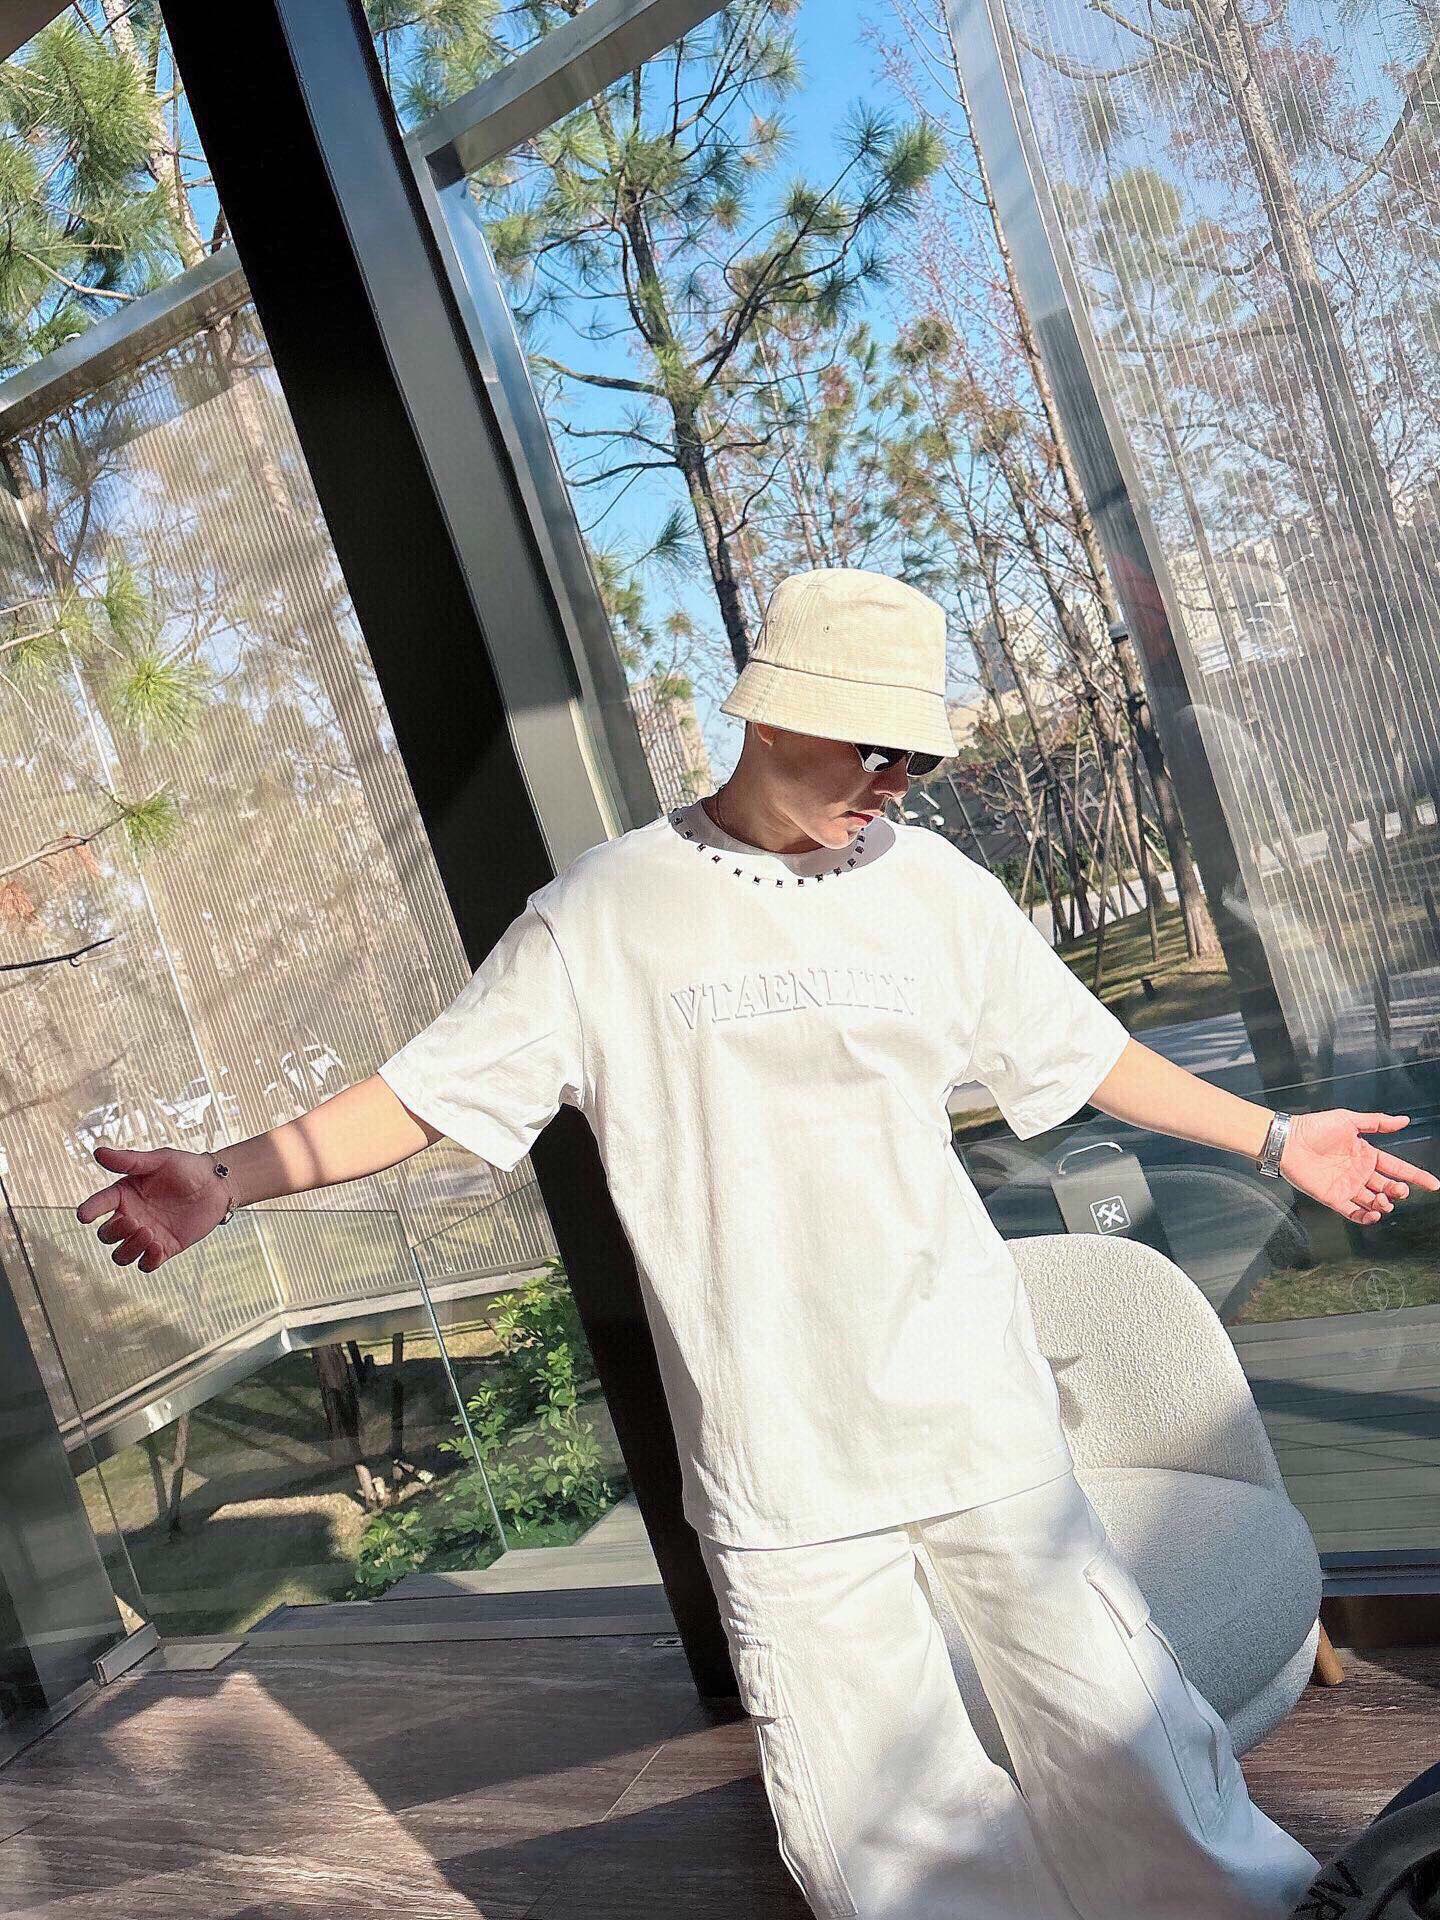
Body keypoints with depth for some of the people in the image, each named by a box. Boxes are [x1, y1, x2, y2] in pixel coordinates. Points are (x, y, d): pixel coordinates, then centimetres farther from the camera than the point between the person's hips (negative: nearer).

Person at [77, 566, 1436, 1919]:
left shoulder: (937, 887, 3)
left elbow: (1081, 1054, 15)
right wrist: (227, 1180, -11)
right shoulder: (604, 912, -5)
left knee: (1115, 1721, 12)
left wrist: (1275, 1138, 21)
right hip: (774, 1454, -1)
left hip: (976, 1411, 2)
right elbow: (428, 1091, -2)